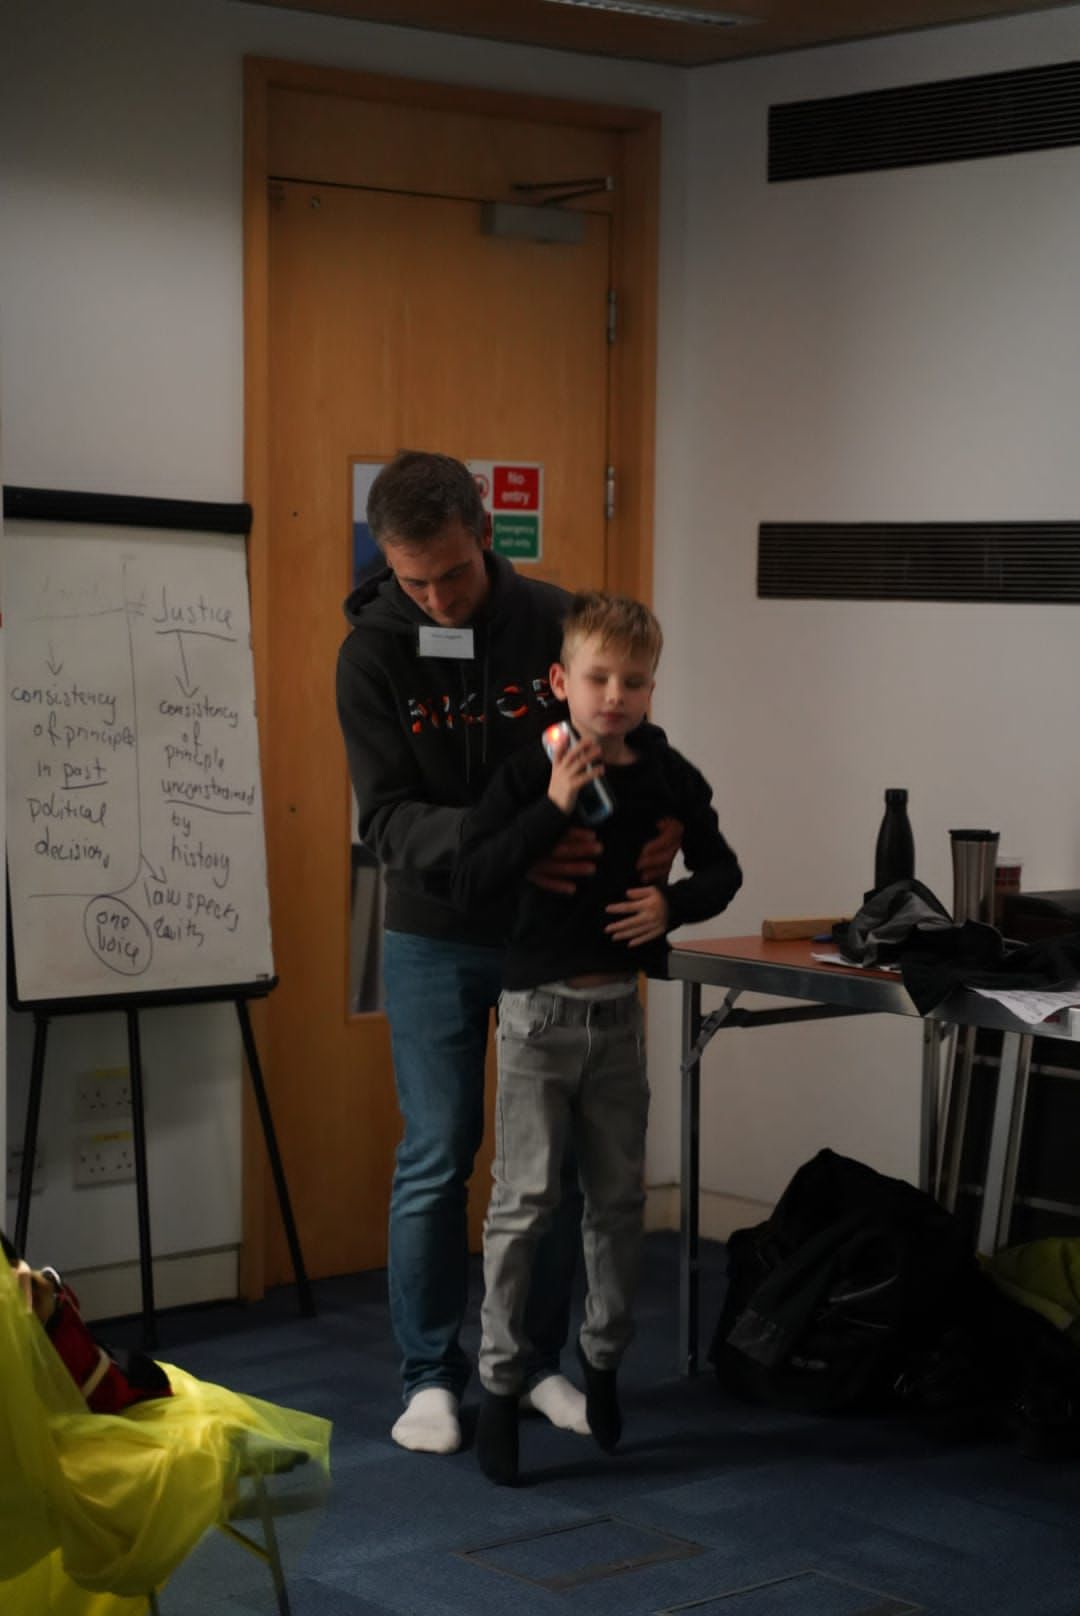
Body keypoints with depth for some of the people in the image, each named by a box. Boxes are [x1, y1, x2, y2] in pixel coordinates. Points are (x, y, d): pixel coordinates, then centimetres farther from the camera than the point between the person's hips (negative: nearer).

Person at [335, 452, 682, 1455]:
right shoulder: (373, 654, -12)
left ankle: (539, 1360, 22)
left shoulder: (555, 621, -7)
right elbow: (388, 819, -17)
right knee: (436, 1157, 0)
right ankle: (430, 1375, 13)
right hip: (435, 936, -2)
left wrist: (663, 825, -20)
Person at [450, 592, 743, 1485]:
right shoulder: (529, 774, -10)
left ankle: (603, 1355, 30)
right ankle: (500, 1382, 5)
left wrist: (673, 903, -8)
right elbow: (471, 877, -18)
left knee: (620, 1195, 12)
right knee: (525, 1199, -4)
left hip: (618, 1008, 4)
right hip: (539, 1008, -4)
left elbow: (721, 870, 12)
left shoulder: (670, 777, 0)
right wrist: (553, 808, -24)